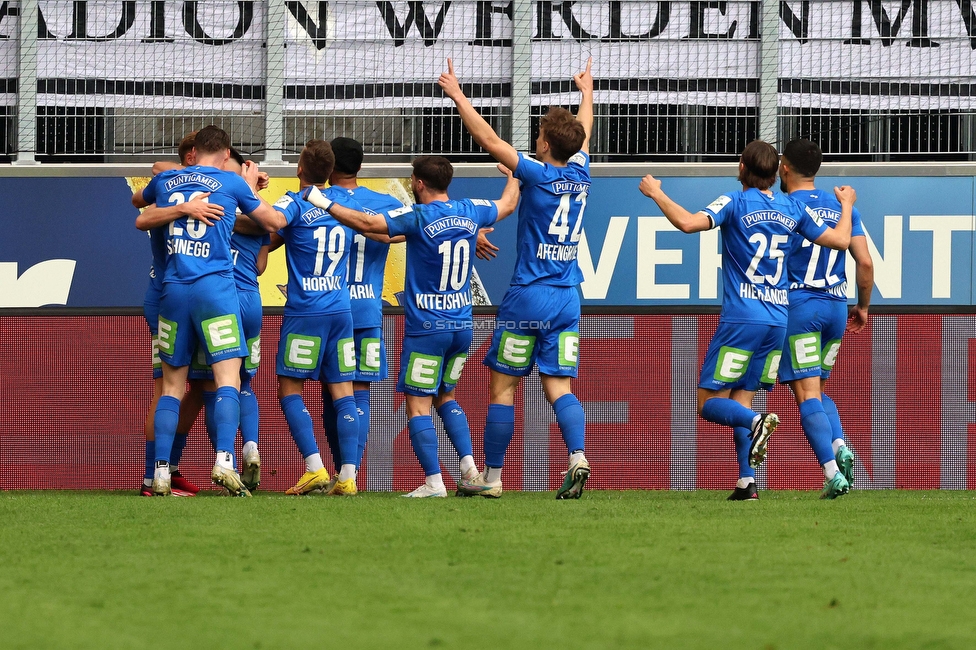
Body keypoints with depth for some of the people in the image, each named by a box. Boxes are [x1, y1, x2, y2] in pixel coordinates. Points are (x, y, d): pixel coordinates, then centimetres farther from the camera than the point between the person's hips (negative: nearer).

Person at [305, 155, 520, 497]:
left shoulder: (418, 216, -13)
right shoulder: (469, 211, 5)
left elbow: (367, 223, -18)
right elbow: (507, 204, 26)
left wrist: (324, 204, -8)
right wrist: (513, 175, 47)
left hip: (426, 328, -7)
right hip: (462, 325, 7)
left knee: (418, 405, -2)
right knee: (446, 396, 21)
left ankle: (434, 482, -8)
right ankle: (469, 466, 8)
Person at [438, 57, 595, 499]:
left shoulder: (538, 176, -10)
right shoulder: (579, 176, 6)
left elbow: (489, 139, -9)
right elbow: (583, 134, 26)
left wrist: (457, 95, -1)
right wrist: (587, 92, 45)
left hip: (528, 296, -5)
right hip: (567, 299, 5)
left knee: (503, 385, 4)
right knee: (558, 387, 2)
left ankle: (491, 477, 8)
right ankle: (578, 457, -21)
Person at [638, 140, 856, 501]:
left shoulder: (735, 203, -5)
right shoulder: (793, 209, 9)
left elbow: (688, 222, -19)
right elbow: (840, 240, 14)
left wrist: (656, 194, -4)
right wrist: (847, 205, 33)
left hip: (741, 319, -5)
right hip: (778, 319, 5)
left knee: (709, 401, 0)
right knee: (741, 399, 13)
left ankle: (756, 422, -29)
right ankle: (747, 482, 0)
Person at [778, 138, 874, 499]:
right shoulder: (843, 208, 9)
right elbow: (865, 263, 6)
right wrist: (863, 306, 18)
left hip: (797, 307, -5)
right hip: (836, 308, 5)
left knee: (807, 394, -5)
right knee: (818, 389, 20)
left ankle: (833, 473, -17)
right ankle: (840, 446, -6)